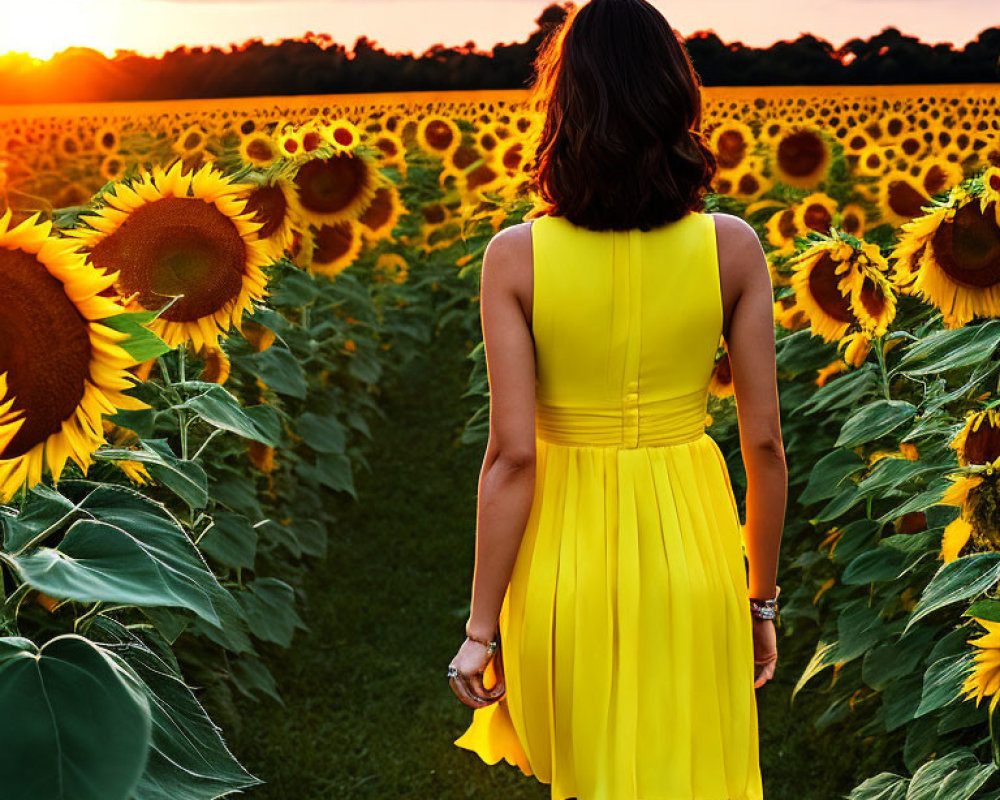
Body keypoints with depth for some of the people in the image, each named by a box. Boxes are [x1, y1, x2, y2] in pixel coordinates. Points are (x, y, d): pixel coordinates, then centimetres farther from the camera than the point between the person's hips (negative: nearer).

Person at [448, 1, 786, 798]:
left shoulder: (516, 256, -13)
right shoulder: (733, 248, -8)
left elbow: (511, 456, -14)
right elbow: (765, 443, -4)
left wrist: (481, 627, -5)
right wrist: (762, 597, 9)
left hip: (566, 559, 0)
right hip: (692, 555, 1)